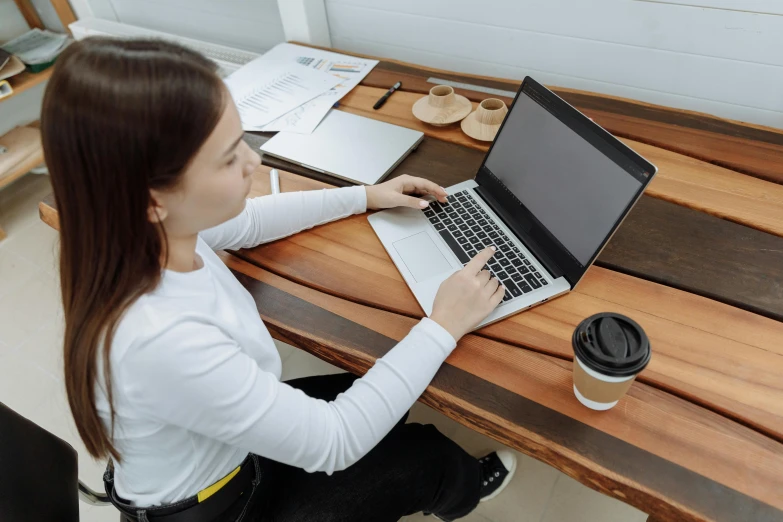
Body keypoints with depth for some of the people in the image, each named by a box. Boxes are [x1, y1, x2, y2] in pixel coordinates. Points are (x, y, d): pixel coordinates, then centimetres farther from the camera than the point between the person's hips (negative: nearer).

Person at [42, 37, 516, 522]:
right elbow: (332, 443, -33)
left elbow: (245, 223, 1)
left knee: (376, 397, 19)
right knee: (425, 453, 9)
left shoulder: (139, 235, -20)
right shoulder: (161, 341, -45)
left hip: (230, 437, 6)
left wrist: (364, 196, 4)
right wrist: (443, 326, -26)